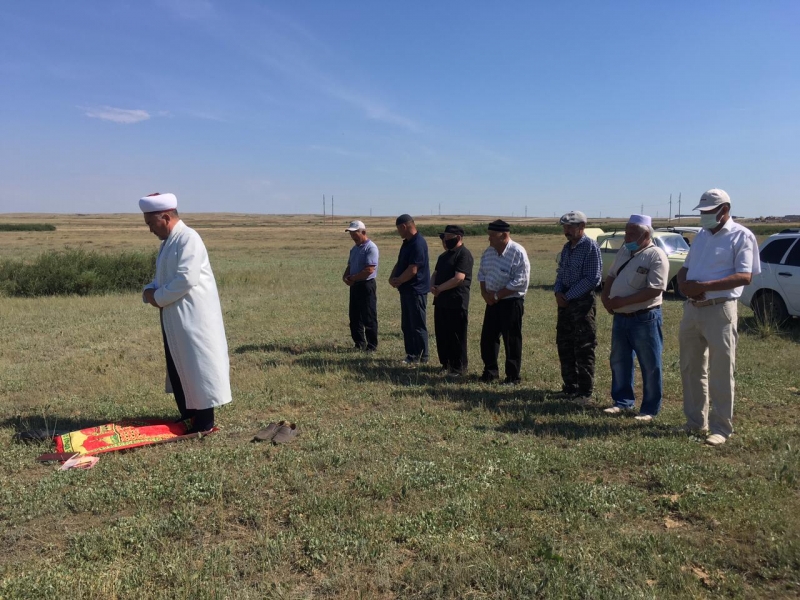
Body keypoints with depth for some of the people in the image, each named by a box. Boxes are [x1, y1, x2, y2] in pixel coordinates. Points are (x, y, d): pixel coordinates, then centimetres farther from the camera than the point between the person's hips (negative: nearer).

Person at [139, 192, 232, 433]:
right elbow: (163, 277, 23)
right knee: (178, 368, 16)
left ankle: (204, 422, 8)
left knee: (197, 366, -2)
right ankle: (187, 417, 28)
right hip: (174, 318, 10)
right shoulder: (168, 242, 15)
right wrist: (149, 291, 2)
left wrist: (158, 297, -14)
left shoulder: (188, 238, -15)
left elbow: (186, 279, -25)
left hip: (192, 317, -10)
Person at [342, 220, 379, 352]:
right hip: (354, 286, 9)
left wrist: (352, 278, -14)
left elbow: (369, 270, -21)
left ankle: (372, 345, 8)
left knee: (369, 318, -1)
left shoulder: (370, 248, -14)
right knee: (354, 317, 12)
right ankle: (359, 343, 23)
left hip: (366, 285, -9)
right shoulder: (354, 249, 14)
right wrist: (345, 276, -1)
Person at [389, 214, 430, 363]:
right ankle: (411, 354, 22)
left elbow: (412, 270, -23)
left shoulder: (418, 244, -19)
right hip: (406, 289, 10)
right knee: (406, 325, 14)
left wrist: (398, 281, -9)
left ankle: (421, 357, 8)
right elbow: (400, 263, 17)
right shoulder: (407, 243, 13)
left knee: (418, 326, -1)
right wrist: (392, 277, 0)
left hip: (416, 290, -10)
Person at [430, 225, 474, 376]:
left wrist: (440, 288, -14)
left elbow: (458, 278, -21)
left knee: (456, 337, 0)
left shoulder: (464, 255, -12)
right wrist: (432, 286, -4)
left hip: (457, 303, -8)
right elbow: (435, 274, 18)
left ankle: (459, 367, 10)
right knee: (441, 335, 13)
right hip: (441, 301, 9)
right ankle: (446, 363, 25)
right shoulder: (444, 255, 16)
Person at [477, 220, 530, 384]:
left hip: (511, 302, -7)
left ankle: (512, 377, 13)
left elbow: (520, 281, -21)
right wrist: (484, 292, -3)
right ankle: (490, 371, 26)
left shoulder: (518, 253, -16)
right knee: (487, 338, 10)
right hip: (492, 301, 7)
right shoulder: (488, 251, 6)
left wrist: (497, 295, -18)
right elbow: (482, 273, 14)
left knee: (512, 341, 2)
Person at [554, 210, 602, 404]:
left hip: (582, 302, -8)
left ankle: (585, 393, 4)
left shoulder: (590, 247, -11)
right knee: (564, 346, 13)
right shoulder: (567, 247, 13)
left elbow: (592, 279, -16)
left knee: (583, 349, -3)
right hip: (565, 301, 8)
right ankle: (569, 387, 25)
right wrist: (558, 292, -1)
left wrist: (568, 296, -14)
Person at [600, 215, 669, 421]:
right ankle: (623, 401, 29)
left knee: (650, 366, 3)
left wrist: (623, 301, -22)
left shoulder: (656, 255, -14)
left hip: (645, 318, -8)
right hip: (620, 317, 8)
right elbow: (611, 276, 20)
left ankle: (650, 409, 14)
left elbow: (654, 290, -23)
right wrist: (605, 296, 0)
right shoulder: (623, 252, 11)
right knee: (619, 362, 16)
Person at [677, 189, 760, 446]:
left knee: (720, 373, 0)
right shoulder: (701, 236, 15)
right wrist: (683, 283, -6)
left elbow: (745, 276, -16)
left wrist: (705, 286, -23)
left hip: (719, 310, -7)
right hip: (692, 309, 7)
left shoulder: (741, 236, -6)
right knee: (691, 369, 12)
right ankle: (696, 421, 24)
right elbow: (685, 268, 18)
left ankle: (721, 428, 10)